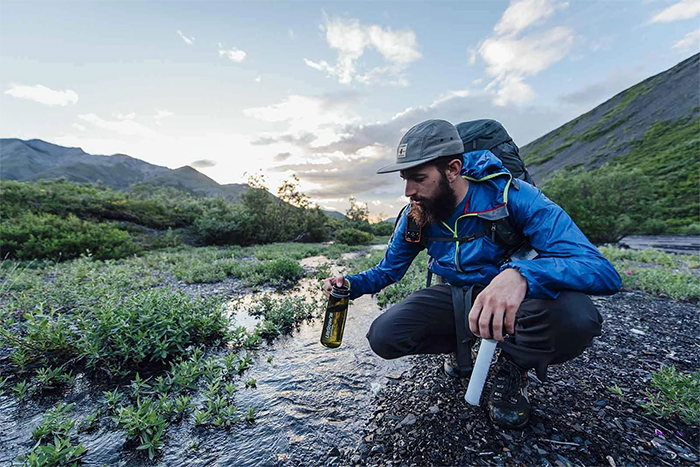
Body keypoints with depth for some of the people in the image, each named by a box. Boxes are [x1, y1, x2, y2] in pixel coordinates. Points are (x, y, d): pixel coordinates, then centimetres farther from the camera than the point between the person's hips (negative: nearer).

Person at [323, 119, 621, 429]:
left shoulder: (511, 196, -23)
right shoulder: (415, 217, -10)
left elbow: (602, 270, -30)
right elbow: (388, 270, 4)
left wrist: (520, 275, -51)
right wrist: (352, 284, -16)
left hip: (517, 300, -2)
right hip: (455, 298, 3)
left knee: (574, 316, -36)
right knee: (382, 337, -16)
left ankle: (514, 365, 0)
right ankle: (461, 344, 13)